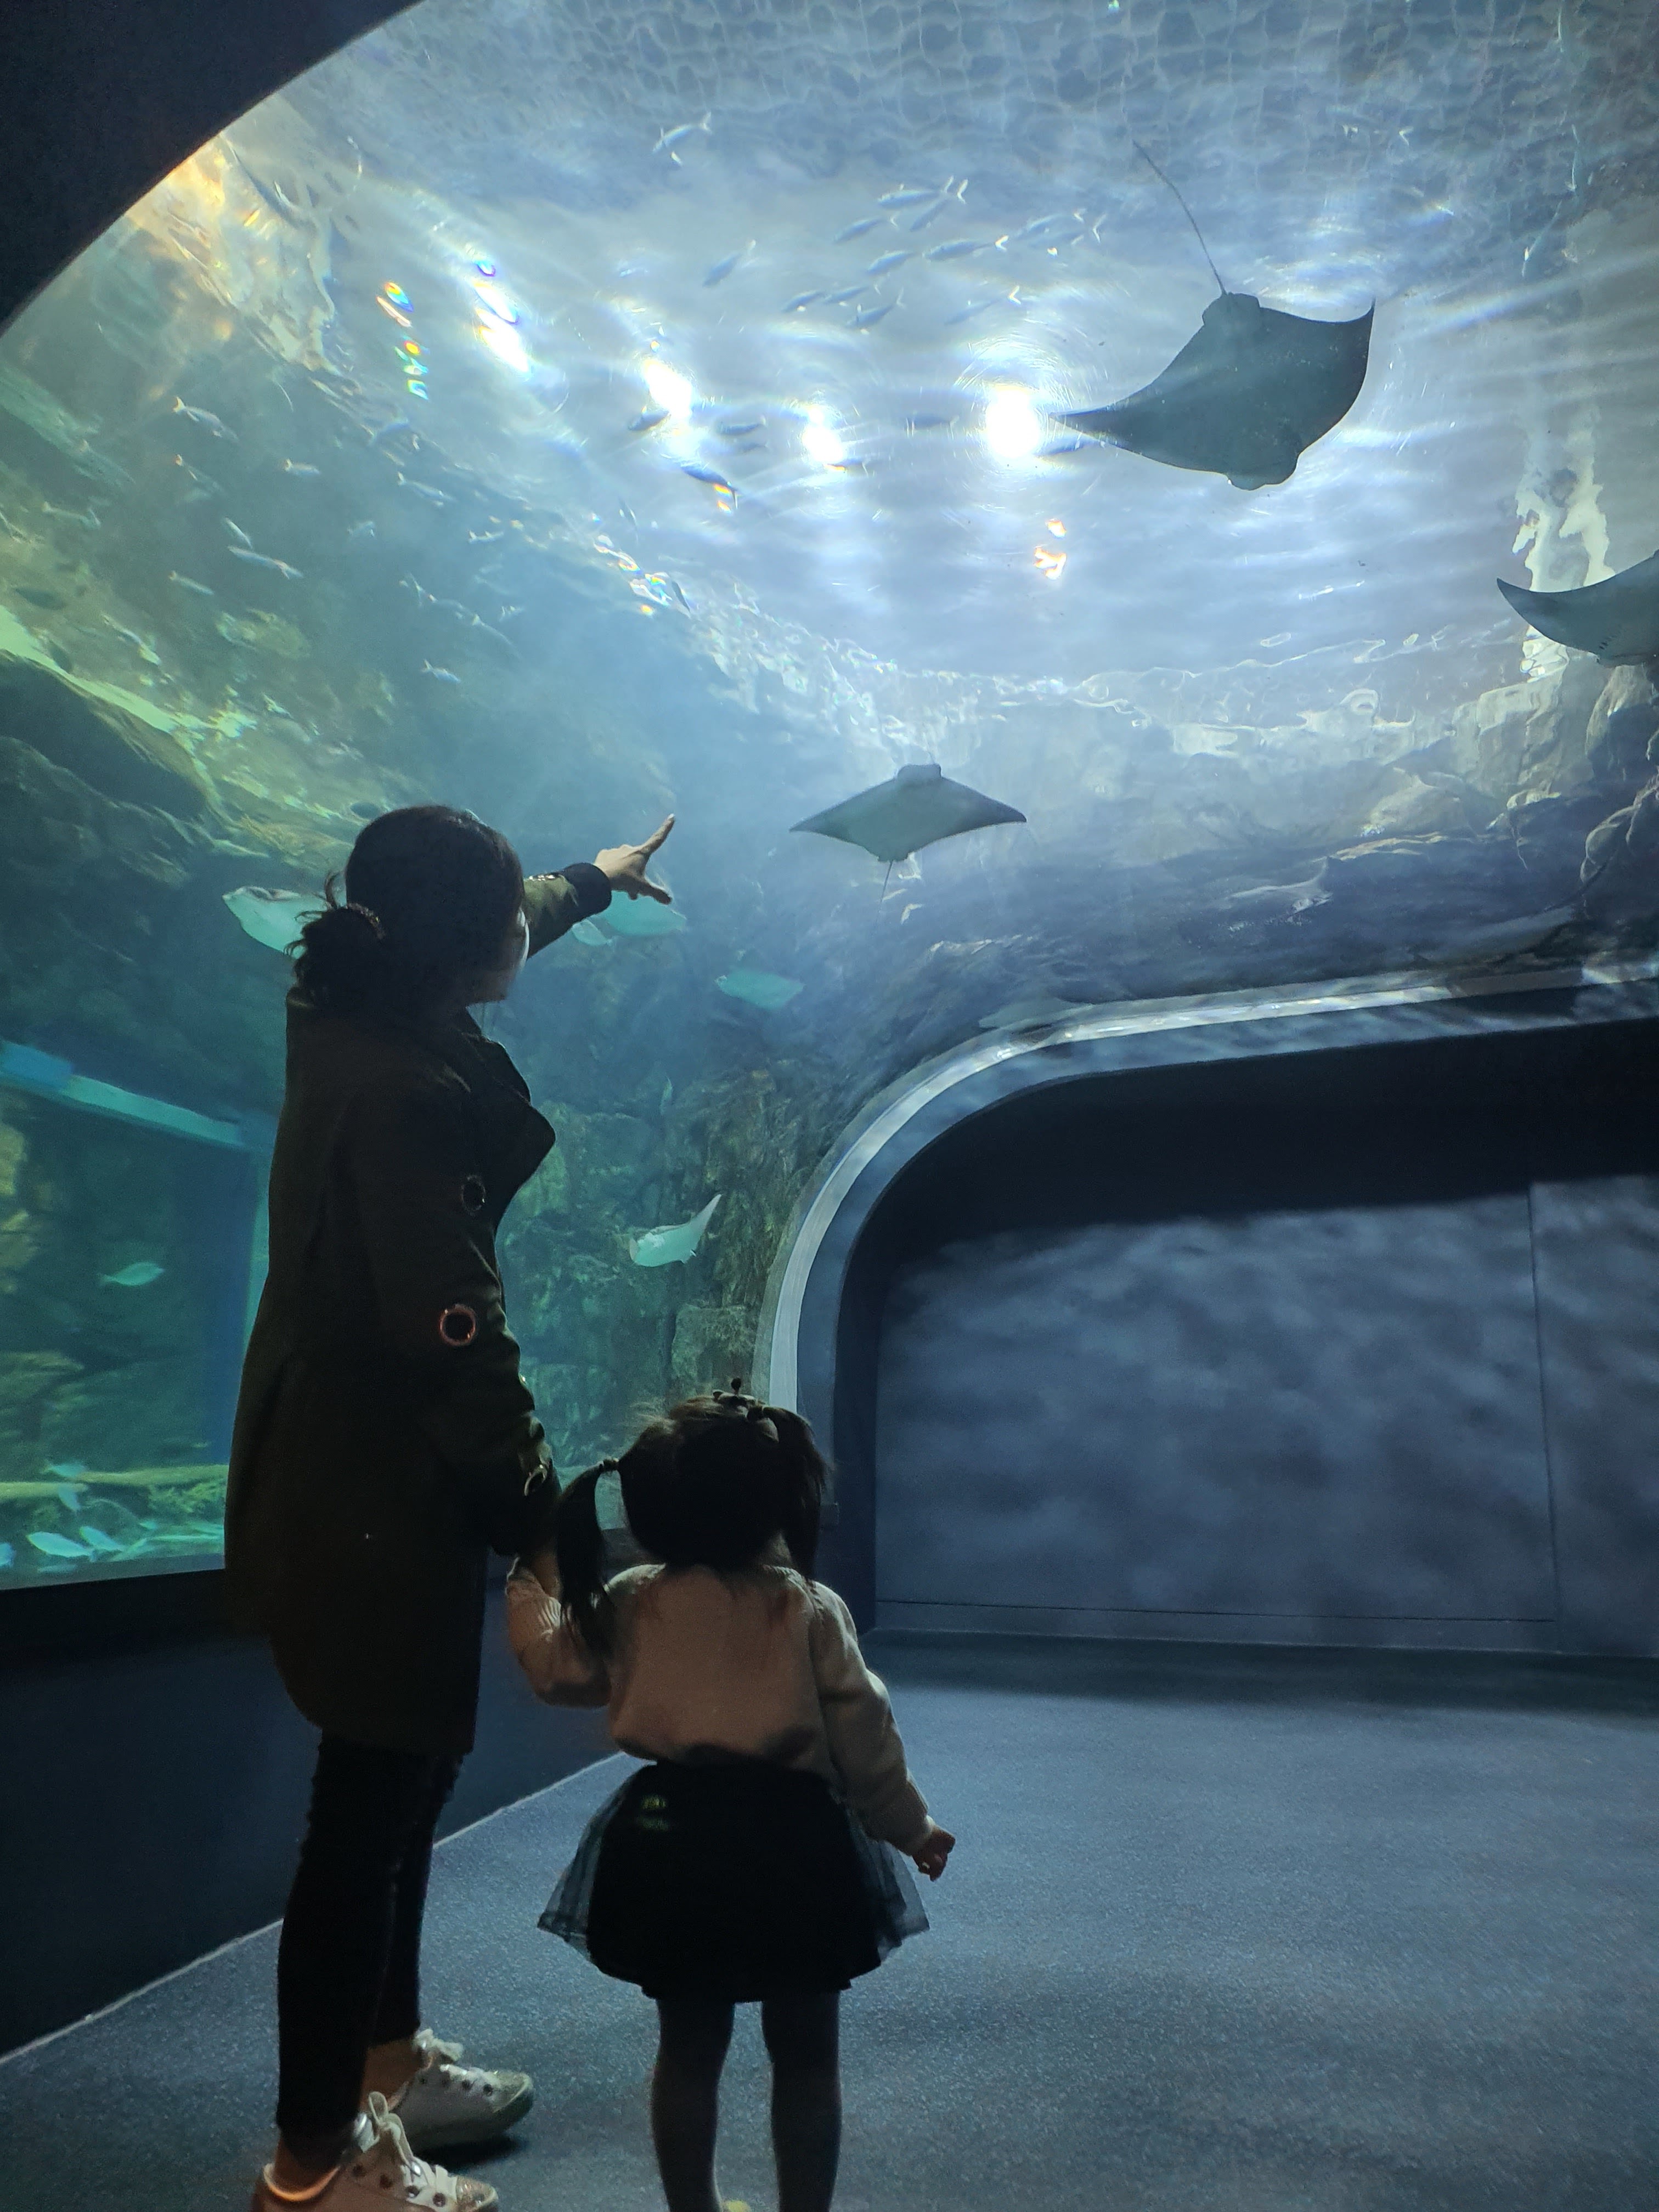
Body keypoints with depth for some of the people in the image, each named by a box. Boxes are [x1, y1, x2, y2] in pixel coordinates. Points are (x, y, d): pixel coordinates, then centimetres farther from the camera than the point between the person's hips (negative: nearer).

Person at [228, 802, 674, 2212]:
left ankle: (385, 2059, 42)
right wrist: (537, 1517, -19)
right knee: (374, 1800, 5)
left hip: (332, 1471, 10)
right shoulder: (411, 1093, -26)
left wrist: (594, 880, 39)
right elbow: (455, 1336, -26)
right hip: (379, 1499, -10)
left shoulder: (349, 1016, 3)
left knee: (405, 1775, 23)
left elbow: (488, 940, 24)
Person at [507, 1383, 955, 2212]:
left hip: (671, 1839, 3)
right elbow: (862, 1740, -5)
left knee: (688, 2049, 20)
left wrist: (533, 1582, 24)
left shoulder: (628, 1603, -4)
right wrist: (913, 1827, 10)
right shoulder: (812, 1611, -11)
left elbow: (556, 1671, 11)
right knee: (805, 2056, 15)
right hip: (790, 1842, -3)